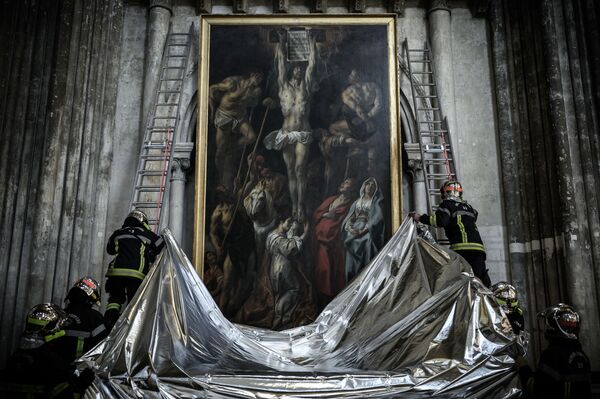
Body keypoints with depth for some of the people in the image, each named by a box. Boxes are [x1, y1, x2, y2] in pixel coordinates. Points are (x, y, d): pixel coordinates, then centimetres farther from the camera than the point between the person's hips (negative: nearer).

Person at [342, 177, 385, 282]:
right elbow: (349, 217, 12)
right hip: (354, 232, 3)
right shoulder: (357, 202, 19)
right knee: (351, 262, -6)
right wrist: (350, 228, -8)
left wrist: (363, 230, -15)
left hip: (368, 232, -3)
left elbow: (376, 218, -6)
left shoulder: (376, 202, 8)